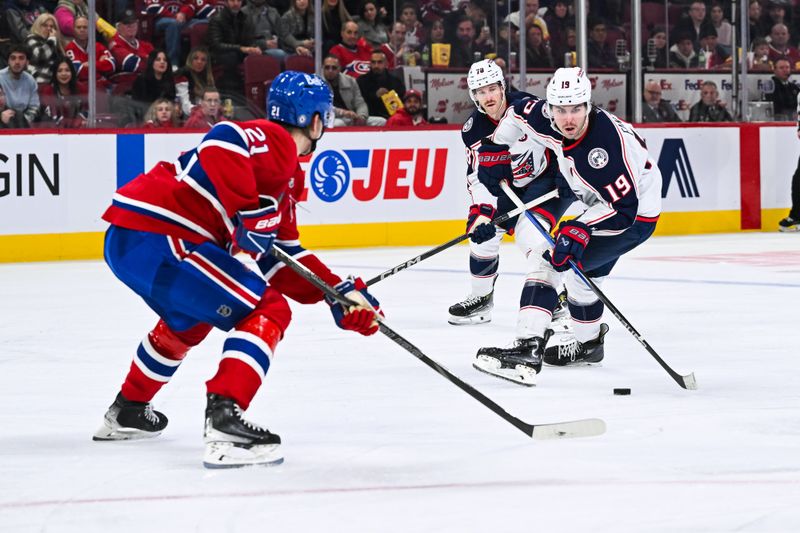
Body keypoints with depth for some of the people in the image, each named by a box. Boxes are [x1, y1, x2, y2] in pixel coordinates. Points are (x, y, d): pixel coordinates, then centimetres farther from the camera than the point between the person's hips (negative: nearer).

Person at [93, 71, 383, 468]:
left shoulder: (285, 175, 25)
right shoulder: (275, 142, -7)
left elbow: (282, 257, 26)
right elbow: (224, 141, -28)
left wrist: (340, 292, 19)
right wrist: (244, 219, -24)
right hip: (152, 238, -11)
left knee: (188, 319, 36)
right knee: (267, 310, -9)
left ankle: (127, 411, 49)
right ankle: (223, 422, -22)